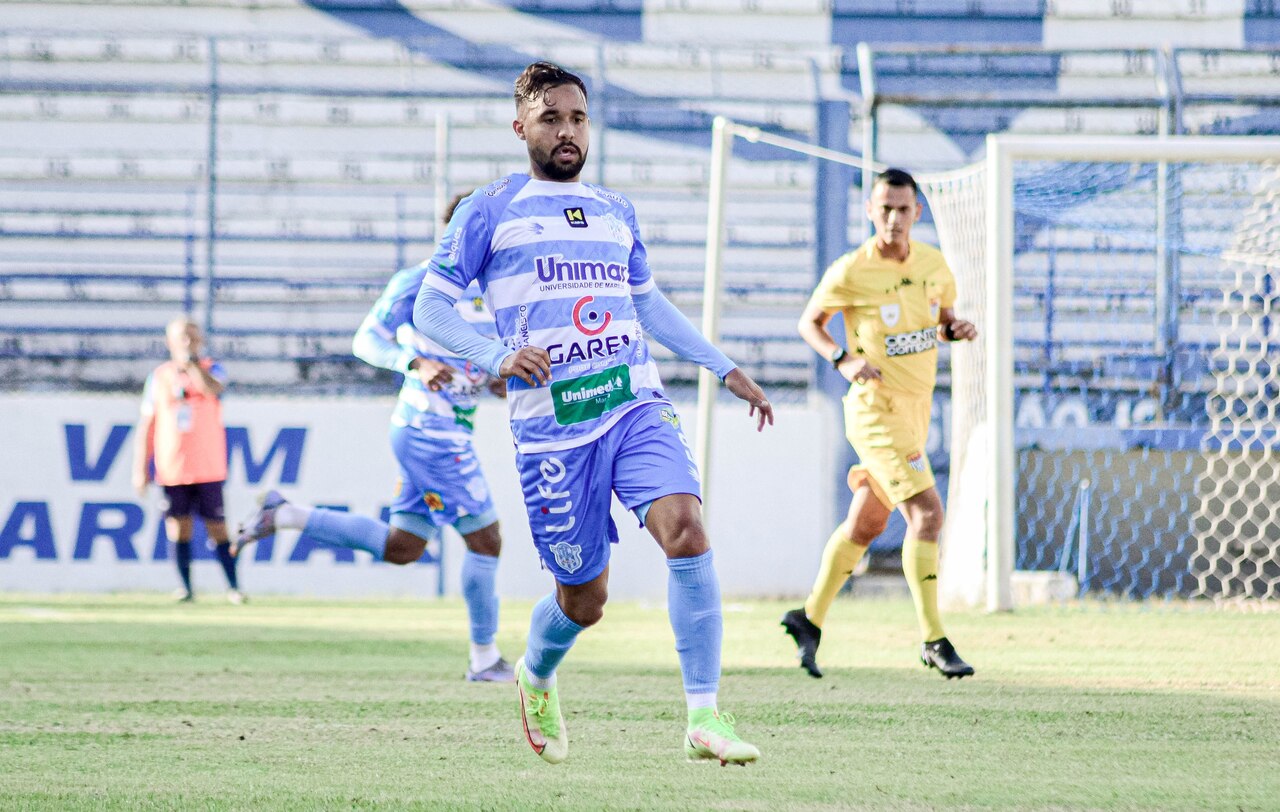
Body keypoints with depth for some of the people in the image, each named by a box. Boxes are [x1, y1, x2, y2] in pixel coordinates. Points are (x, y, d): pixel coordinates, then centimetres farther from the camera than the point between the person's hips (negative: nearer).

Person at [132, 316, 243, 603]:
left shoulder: (211, 370, 4)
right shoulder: (159, 377, 8)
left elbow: (213, 389, -22)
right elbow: (146, 426, 8)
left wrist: (191, 362, -21)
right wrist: (140, 469, 4)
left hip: (208, 469, -2)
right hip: (171, 469, 2)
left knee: (217, 527, -2)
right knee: (179, 527, -1)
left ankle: (233, 587, 2)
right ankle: (185, 587, 5)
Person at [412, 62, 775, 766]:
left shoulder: (616, 212, 18)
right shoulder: (490, 212, 3)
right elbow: (429, 307, 1)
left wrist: (726, 370, 28)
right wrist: (498, 357, -16)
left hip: (637, 405, 3)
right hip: (551, 423, -3)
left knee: (684, 528, -22)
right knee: (583, 598, 1)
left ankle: (703, 717, -19)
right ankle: (535, 678, 38)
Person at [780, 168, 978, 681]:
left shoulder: (933, 264, 4)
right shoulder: (850, 272, -12)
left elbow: (943, 317, 19)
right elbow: (809, 322, 1)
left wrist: (957, 329, -5)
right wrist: (843, 359, -16)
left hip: (915, 409, 7)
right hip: (876, 409, -7)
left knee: (865, 523, 15)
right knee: (926, 514, -18)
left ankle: (810, 619, 30)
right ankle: (933, 641, -14)